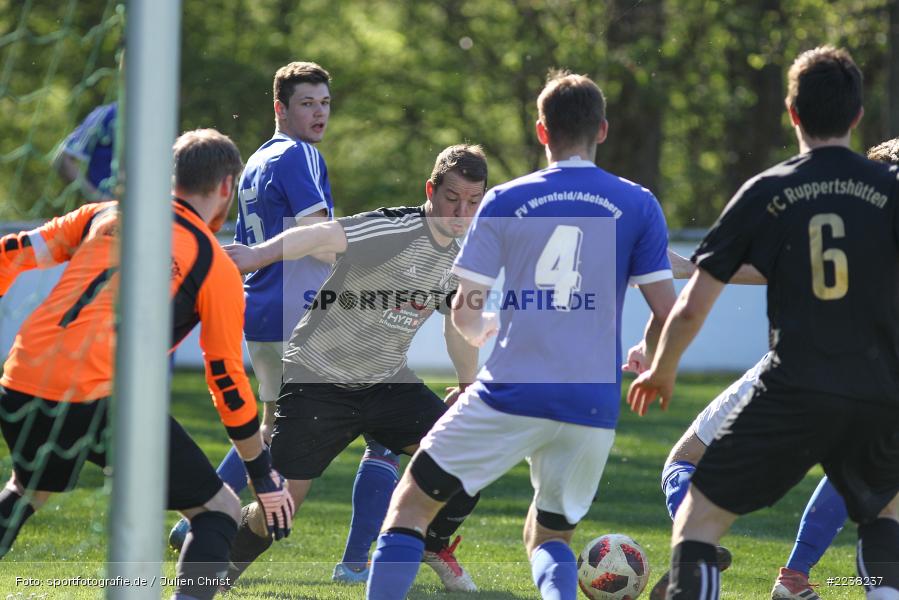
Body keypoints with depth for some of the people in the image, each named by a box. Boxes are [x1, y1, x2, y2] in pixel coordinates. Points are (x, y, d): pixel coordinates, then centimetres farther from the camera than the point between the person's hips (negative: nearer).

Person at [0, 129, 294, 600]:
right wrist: (264, 477, 18)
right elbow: (227, 383, 8)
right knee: (219, 509, 8)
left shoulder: (104, 216, 19)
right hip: (100, 398, -5)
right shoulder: (215, 266, 6)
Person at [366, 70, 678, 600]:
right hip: (593, 407, 2)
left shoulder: (505, 202, 3)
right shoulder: (638, 205, 4)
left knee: (411, 503, 12)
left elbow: (465, 313, 4)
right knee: (550, 536, 22)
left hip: (510, 397, -2)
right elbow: (668, 313, 1)